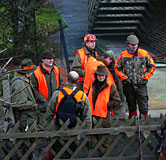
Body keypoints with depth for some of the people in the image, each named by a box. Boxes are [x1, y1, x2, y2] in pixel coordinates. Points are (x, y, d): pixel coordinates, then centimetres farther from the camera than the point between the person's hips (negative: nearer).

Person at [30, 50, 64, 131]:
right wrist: (44, 100, -14)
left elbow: (61, 84, 18)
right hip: (43, 106, -5)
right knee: (43, 127, -5)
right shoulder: (36, 73, -10)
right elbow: (34, 90, -10)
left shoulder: (56, 70, 8)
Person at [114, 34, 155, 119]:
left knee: (143, 106, -4)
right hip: (128, 86, 1)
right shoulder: (123, 55, 1)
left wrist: (145, 77, -1)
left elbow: (152, 66, 8)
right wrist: (124, 77, -3)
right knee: (131, 106, 12)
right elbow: (117, 68, 8)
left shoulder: (144, 54, 1)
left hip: (141, 85, -1)